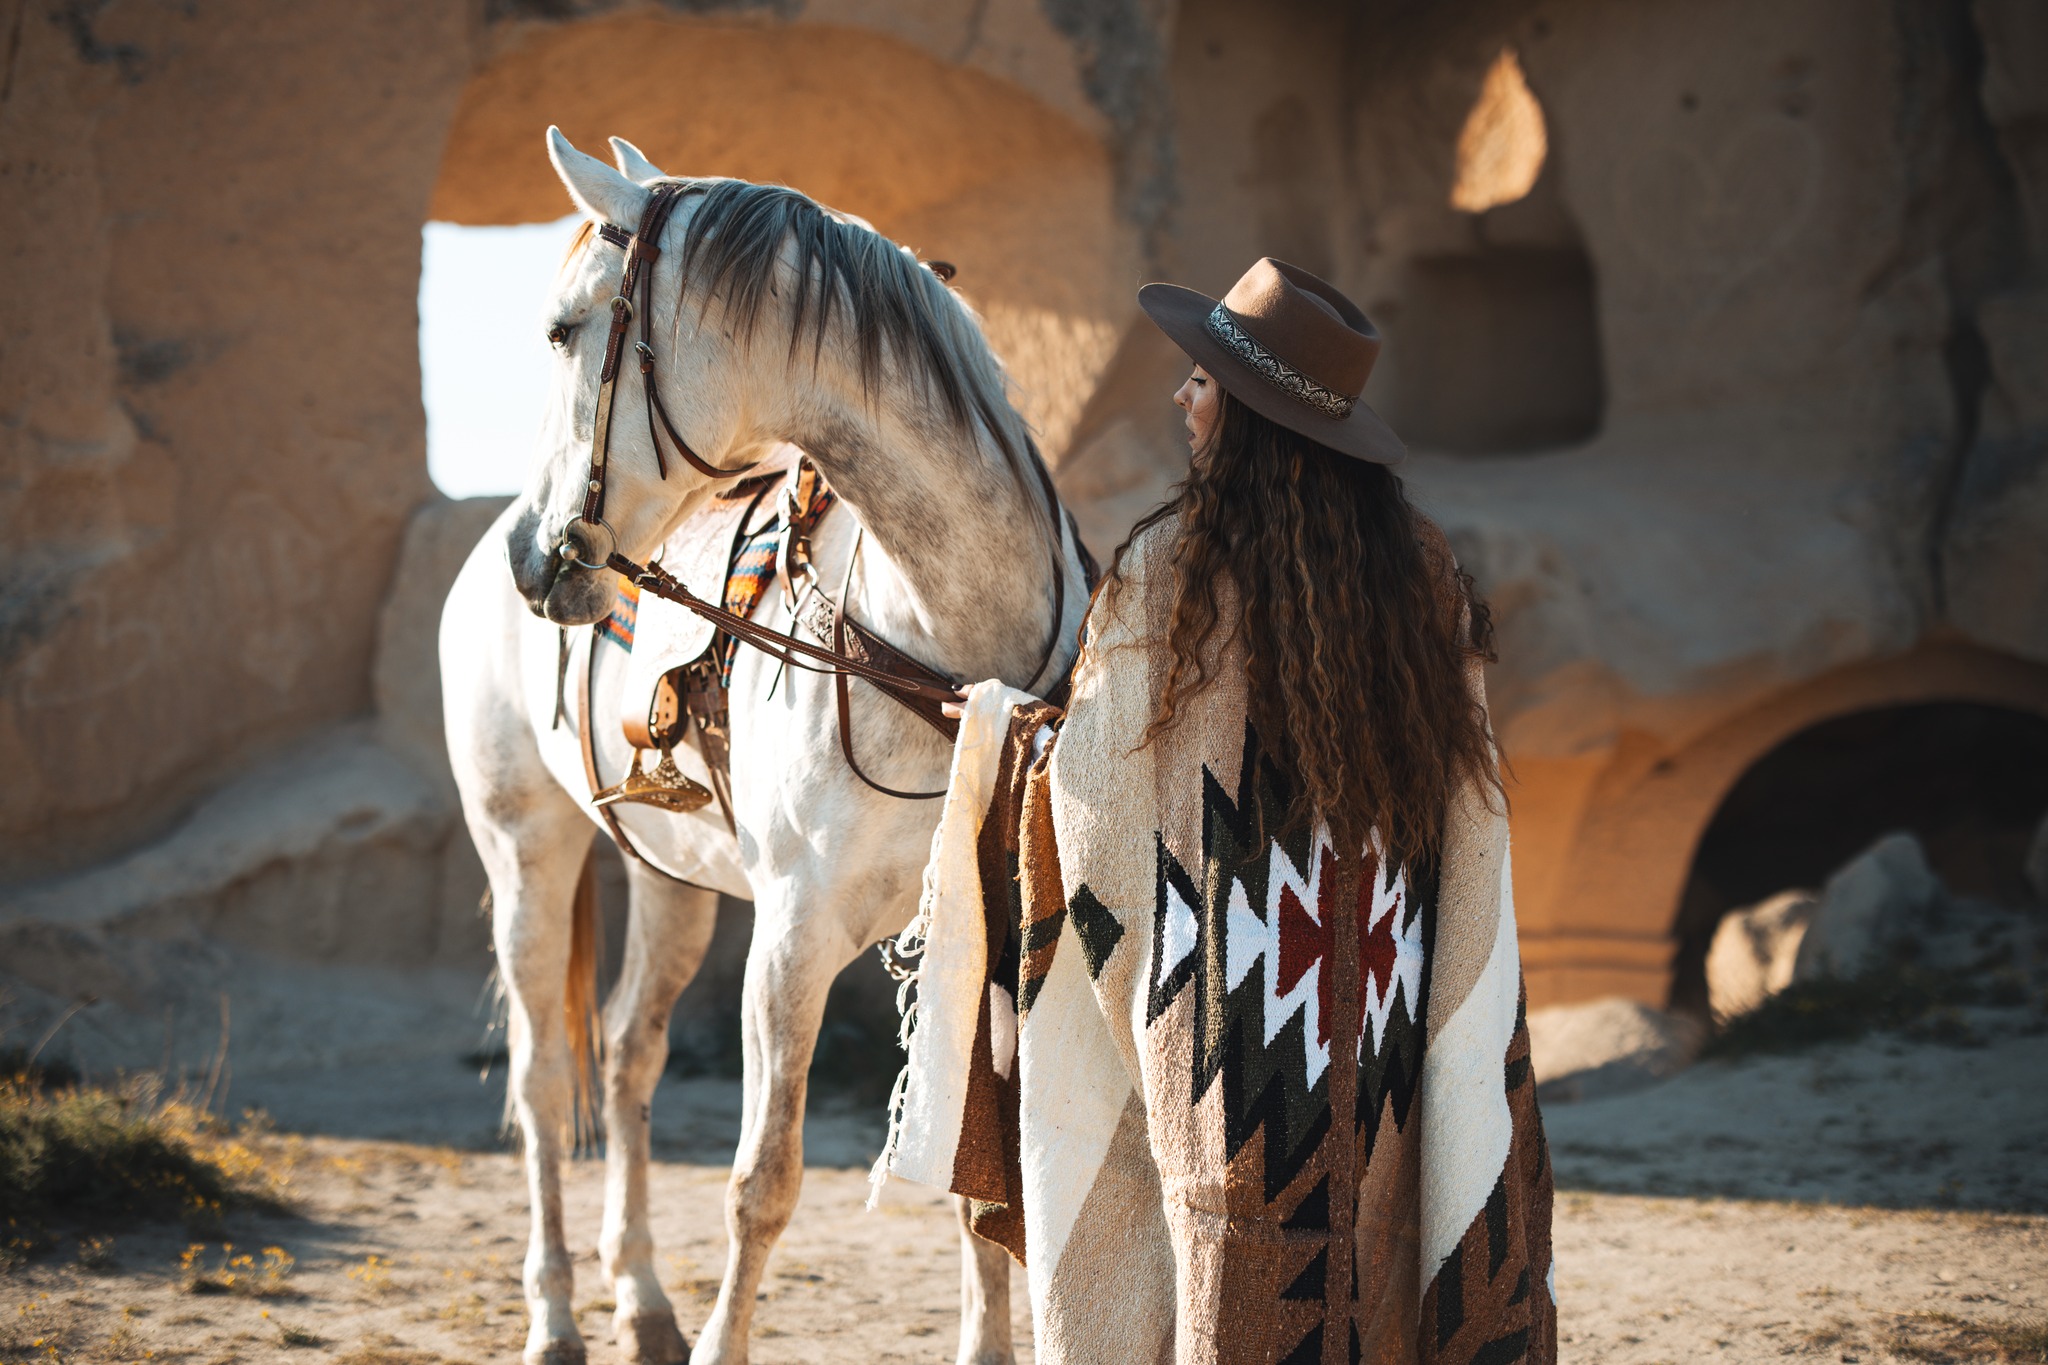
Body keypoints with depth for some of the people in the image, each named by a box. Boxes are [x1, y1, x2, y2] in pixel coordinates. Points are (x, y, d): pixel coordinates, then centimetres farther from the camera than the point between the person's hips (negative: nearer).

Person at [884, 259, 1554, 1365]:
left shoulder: (1170, 572, -16)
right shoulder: (1422, 576, 0)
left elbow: (1098, 795, -9)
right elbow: (1469, 824, 6)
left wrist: (1006, 724, 9)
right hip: (1376, 1014, 4)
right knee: (1351, 1233, 14)